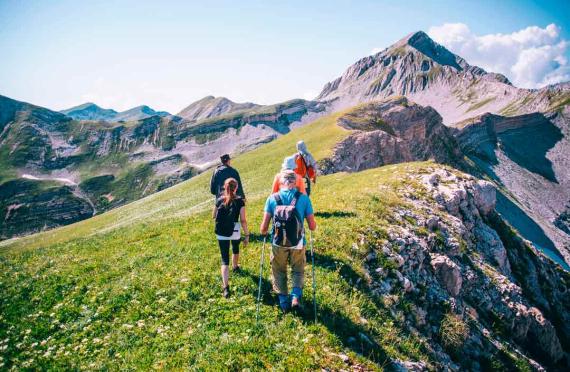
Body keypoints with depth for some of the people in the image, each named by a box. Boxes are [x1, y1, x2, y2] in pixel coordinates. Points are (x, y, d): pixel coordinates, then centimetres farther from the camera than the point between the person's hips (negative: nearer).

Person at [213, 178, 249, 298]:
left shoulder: (219, 200, -2)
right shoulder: (239, 201, -9)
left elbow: (214, 216, 11)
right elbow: (243, 220, -11)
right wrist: (247, 235, -5)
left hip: (221, 233, 1)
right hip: (235, 231, 0)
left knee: (225, 259, 0)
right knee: (235, 248, 32)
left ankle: (226, 287, -11)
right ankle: (235, 267, 58)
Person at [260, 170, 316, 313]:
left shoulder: (272, 198, -6)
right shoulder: (303, 198, -7)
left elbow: (264, 227, -7)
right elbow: (312, 226, -5)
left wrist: (263, 232, 16)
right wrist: (311, 226, 18)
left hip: (278, 243, 0)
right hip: (298, 243, 0)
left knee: (279, 272, 22)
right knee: (298, 271, 22)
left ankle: (284, 302, 25)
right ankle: (296, 297, 4)